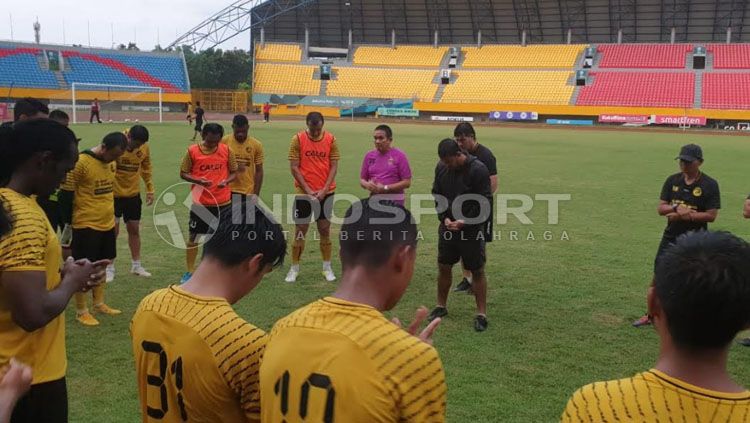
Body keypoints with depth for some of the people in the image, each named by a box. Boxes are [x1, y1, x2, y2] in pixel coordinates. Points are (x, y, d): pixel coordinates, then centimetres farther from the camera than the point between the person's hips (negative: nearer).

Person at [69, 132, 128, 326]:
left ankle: (99, 304, 31)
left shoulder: (111, 162, 5)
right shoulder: (82, 162, -18)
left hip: (107, 223, 7)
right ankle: (81, 311, 14)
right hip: (86, 225, -7)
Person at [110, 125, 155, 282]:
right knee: (113, 230, 0)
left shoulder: (144, 147, -4)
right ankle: (109, 269, 12)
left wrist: (150, 189, 8)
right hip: (114, 194, -4)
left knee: (134, 229, 12)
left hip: (133, 194, 4)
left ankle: (136, 266, 26)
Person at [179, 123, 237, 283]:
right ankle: (189, 272, 20)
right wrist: (198, 180, -17)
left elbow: (234, 172, 7)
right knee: (193, 237, 5)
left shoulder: (226, 150, -1)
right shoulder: (192, 151, -5)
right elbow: (183, 173, 1)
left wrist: (226, 181, -15)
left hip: (223, 203, 1)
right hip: (200, 203, -1)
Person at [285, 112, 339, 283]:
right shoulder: (298, 139, -6)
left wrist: (325, 189, -10)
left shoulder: (331, 139, -2)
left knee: (325, 230, 7)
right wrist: (307, 189, -12)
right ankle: (294, 268, 13)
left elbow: (334, 166, 0)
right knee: (300, 230, 2)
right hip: (303, 192, -1)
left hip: (325, 192, 1)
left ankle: (327, 267, 19)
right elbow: (294, 167, -6)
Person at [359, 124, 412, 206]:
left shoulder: (399, 156, -3)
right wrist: (367, 185, -9)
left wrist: (385, 188, -13)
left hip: (394, 201, -4)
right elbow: (362, 179, 15)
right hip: (374, 199, 4)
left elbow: (407, 182, -7)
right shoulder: (369, 156, 9)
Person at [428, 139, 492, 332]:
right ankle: (441, 306, 29)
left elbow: (485, 203, -16)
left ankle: (481, 314, 11)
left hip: (472, 229, -5)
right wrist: (444, 218, -6)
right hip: (448, 226, 5)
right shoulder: (441, 167, -2)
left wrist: (464, 222, -18)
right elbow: (437, 195, 7)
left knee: (477, 271, 2)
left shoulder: (478, 170, -19)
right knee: (443, 267, 12)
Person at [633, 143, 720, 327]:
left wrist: (684, 215, -20)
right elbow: (660, 208, 0)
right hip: (670, 237, 5)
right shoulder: (672, 180, 3)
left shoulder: (710, 185, -10)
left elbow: (711, 215, -14)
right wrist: (676, 208, -21)